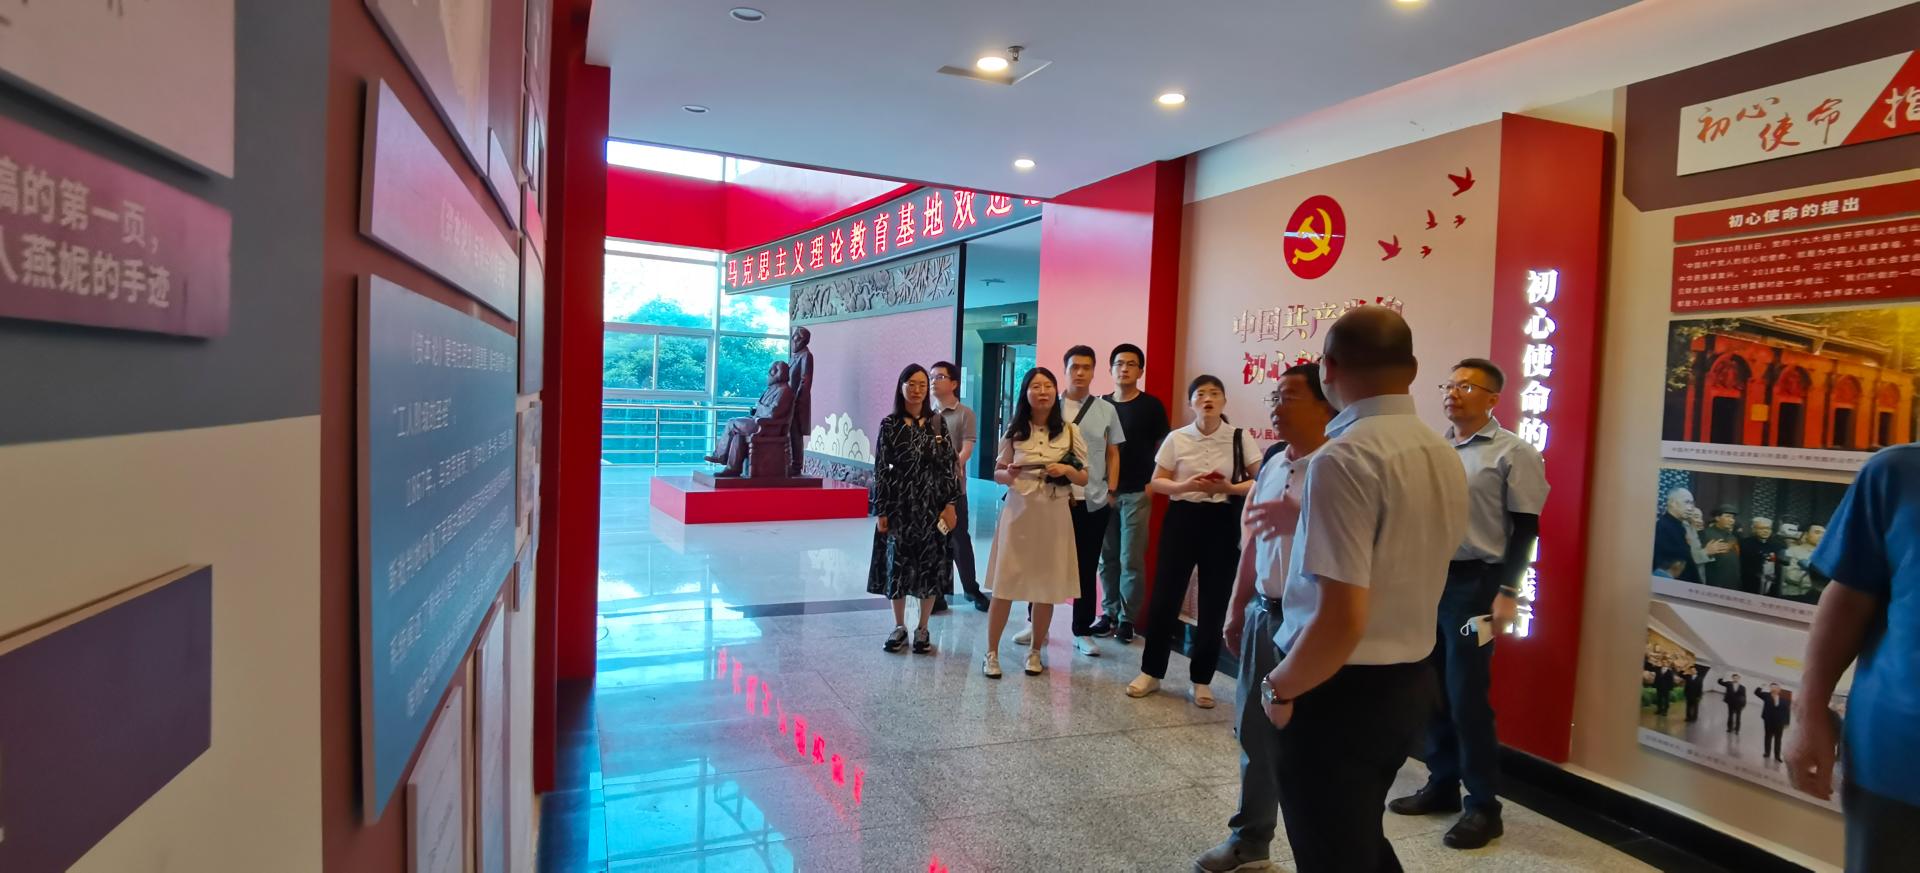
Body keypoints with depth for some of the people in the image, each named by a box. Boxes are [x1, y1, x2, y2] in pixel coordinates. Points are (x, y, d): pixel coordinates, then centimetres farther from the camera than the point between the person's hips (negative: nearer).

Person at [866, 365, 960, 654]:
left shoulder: (938, 423, 2)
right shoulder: (889, 425, -2)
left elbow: (948, 465, 2)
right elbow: (880, 470, -3)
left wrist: (950, 504, -4)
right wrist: (881, 511, -6)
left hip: (931, 506, 1)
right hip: (899, 505, -1)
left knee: (931, 566, 5)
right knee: (897, 565, 5)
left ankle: (922, 629, 19)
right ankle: (899, 626, 22)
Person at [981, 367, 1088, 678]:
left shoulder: (1069, 431, 1)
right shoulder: (1014, 431, 1)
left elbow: (1085, 478, 5)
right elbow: (996, 474, 7)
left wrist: (1067, 470, -15)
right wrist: (1007, 474, -15)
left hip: (1054, 516, 1)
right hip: (1018, 513, 0)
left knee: (1047, 587, 6)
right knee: (1004, 584, 0)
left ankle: (1035, 651, 24)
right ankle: (992, 652, 12)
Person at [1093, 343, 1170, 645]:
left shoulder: (1151, 406, 0)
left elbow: (1162, 448, 0)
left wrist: (1152, 484, -8)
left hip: (1137, 493, -3)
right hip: (1104, 492, 3)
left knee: (1131, 559, -1)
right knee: (1107, 558, 7)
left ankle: (1127, 619, 9)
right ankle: (1108, 613, 18)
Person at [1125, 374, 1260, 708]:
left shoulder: (1241, 438, -2)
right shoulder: (1177, 439, 0)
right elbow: (1156, 482, 2)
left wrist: (1229, 488, -18)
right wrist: (1186, 485, -16)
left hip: (1223, 522, 0)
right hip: (1182, 518, 1)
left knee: (1214, 603, 5)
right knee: (1165, 596, 3)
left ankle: (1201, 680, 20)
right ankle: (1151, 672, 18)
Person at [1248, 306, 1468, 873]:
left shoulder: (1344, 458, -23)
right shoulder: (1446, 457, 5)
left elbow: (1342, 620, -29)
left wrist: (1281, 686, -13)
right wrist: (1304, 521, 20)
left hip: (1342, 694, -8)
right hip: (1409, 683, 9)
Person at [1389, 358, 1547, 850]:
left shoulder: (1514, 453, -4)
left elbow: (1526, 529, -7)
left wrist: (1508, 592, -13)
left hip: (1474, 583, -6)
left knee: (1467, 695, -3)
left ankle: (1483, 806, 12)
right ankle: (1441, 783, 26)